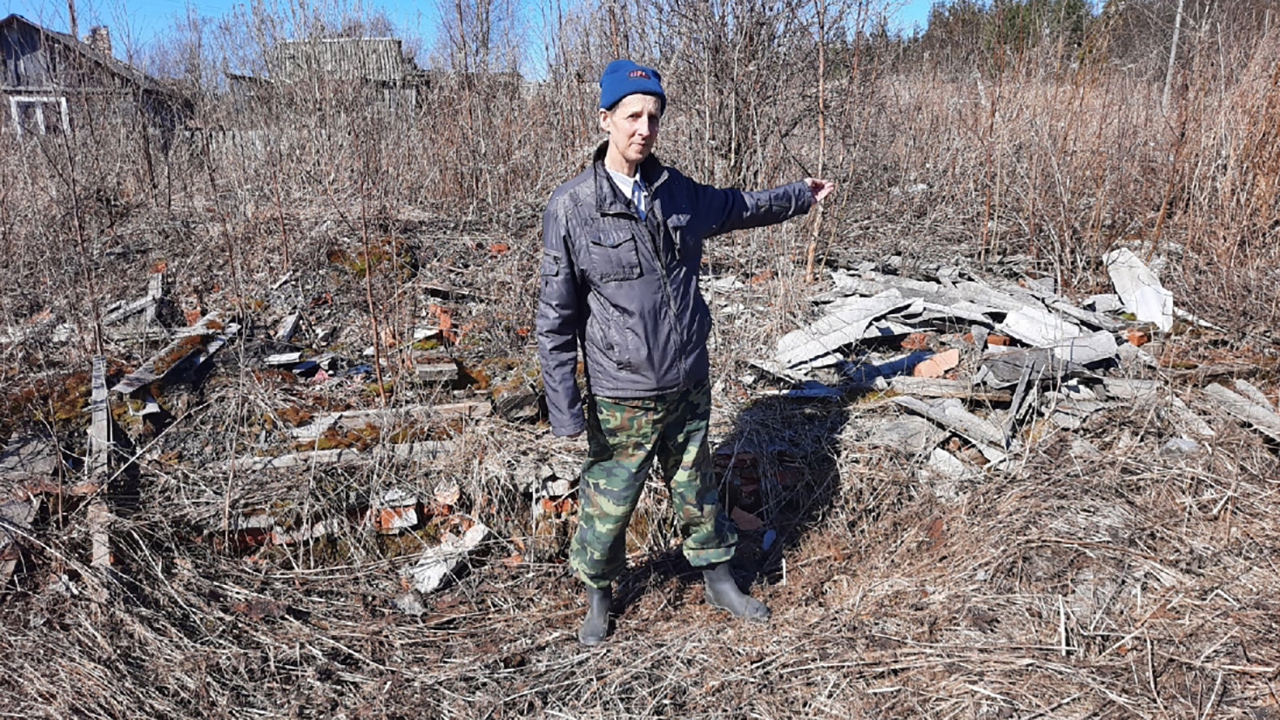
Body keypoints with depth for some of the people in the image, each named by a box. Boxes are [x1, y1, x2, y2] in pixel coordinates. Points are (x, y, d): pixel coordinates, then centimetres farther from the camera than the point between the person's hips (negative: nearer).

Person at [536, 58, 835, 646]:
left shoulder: (678, 193, 2)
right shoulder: (571, 208, -13)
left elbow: (736, 207, 25)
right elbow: (556, 318, -10)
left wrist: (803, 195, 37)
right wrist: (564, 408, -11)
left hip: (689, 386, 4)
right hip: (622, 399, -4)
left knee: (697, 492, 20)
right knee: (608, 504, 9)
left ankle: (718, 581, 41)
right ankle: (598, 598, 36)